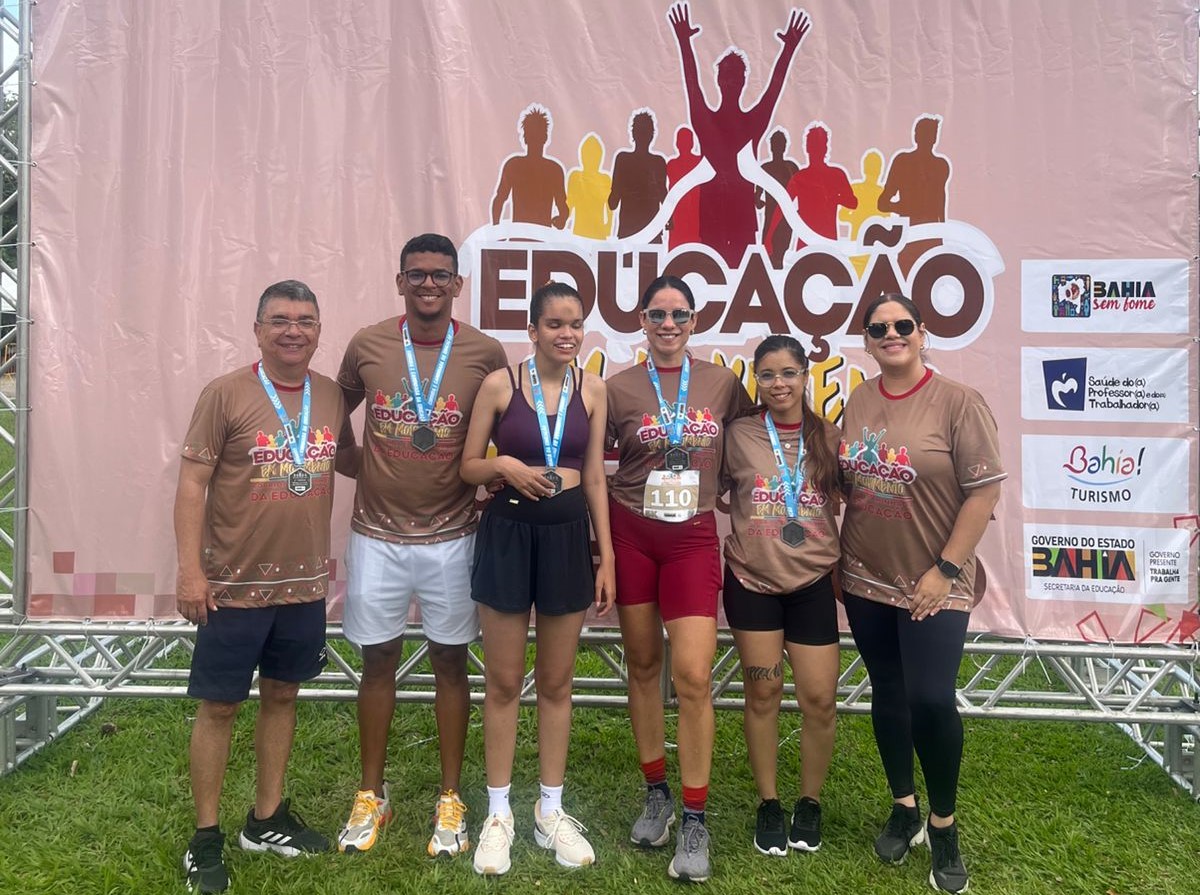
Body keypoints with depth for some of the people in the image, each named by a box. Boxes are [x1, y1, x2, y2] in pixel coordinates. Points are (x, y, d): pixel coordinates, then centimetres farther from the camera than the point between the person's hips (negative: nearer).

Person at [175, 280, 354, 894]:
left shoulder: (331, 396, 3)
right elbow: (192, 484, -9)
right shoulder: (225, 394, -10)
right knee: (219, 705, 7)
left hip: (305, 584, 5)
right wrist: (189, 570, -14)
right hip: (234, 585, -4)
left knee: (282, 695, 16)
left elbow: (348, 461, 17)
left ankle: (267, 820, 34)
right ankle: (205, 838, 25)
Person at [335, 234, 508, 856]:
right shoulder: (367, 346, -1)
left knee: (450, 663, 9)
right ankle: (371, 797, 29)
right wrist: (364, 471, 6)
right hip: (377, 534, 1)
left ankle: (450, 800, 25)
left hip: (451, 537, -1)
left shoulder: (486, 354, -5)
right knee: (378, 662, 12)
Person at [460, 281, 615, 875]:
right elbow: (468, 466, 1)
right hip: (507, 534, -2)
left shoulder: (592, 390, 2)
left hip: (568, 537, 2)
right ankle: (498, 814, 25)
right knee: (503, 682, 8)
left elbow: (594, 478, 6)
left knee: (557, 682, 12)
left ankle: (550, 812, 28)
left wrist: (606, 556, 4)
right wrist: (504, 466, -20)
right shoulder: (499, 384, -5)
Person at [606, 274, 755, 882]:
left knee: (693, 675, -7)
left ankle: (694, 820, 8)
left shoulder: (722, 384, 2)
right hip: (631, 534, 1)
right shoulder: (619, 389, -1)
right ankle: (657, 793, 28)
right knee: (643, 665, 10)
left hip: (693, 538, 0)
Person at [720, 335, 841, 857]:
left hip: (813, 582, 1)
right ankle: (768, 803, 26)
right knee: (762, 693, 8)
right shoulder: (738, 435, -1)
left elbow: (839, 504, 11)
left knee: (820, 698, 2)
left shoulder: (829, 438, 4)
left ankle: (809, 801, 25)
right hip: (751, 582, -1)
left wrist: (842, 566, 4)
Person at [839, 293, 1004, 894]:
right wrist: (840, 560, 9)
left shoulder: (957, 402, -10)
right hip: (866, 579, 4)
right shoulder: (857, 402, 4)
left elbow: (985, 490, -11)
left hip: (933, 585, -4)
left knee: (931, 700, -6)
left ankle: (943, 825, 18)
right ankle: (904, 808, 32)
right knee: (887, 694, 13)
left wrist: (946, 570, -14)